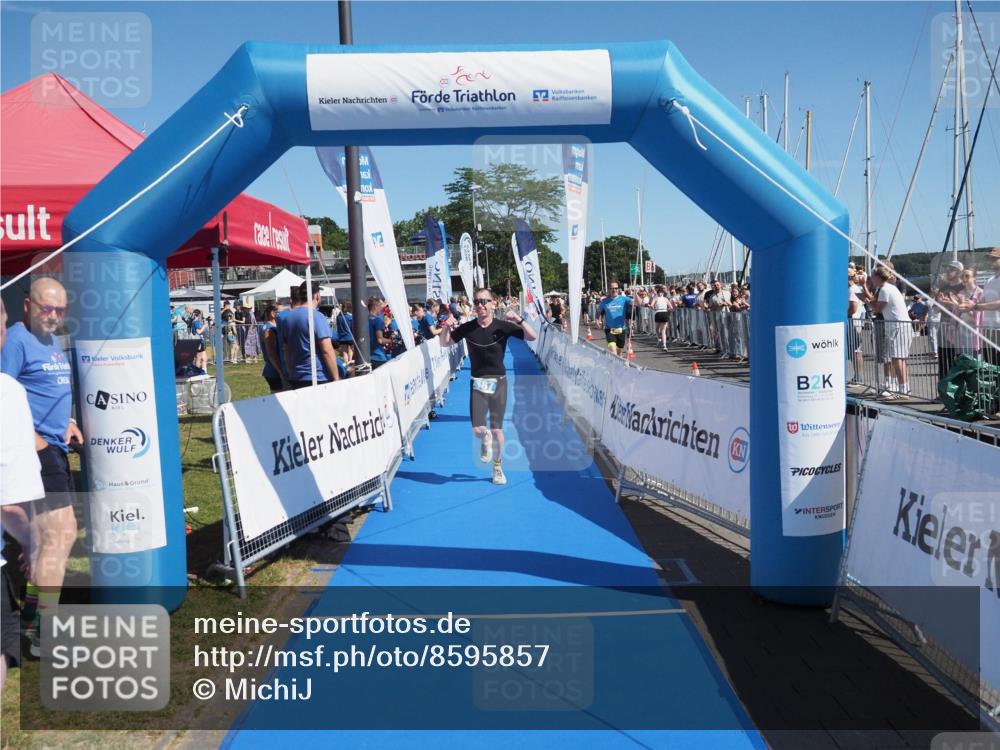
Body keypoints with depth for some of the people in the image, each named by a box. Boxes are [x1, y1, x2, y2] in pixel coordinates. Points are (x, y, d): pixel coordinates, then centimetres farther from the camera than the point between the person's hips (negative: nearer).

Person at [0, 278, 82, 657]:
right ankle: (45, 634, -2)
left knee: (46, 534, 20)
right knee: (60, 534, -10)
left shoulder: (51, 341, 15)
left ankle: (32, 611, 36)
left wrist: (69, 423, 9)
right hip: (35, 451, -10)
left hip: (54, 448, 10)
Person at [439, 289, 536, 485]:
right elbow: (445, 343, 8)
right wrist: (446, 327, -13)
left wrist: (519, 320, -28)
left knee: (496, 429, 3)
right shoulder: (467, 328, -4)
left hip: (498, 383, -1)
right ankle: (486, 439, 30)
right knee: (478, 430, -9)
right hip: (478, 383, 1)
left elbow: (532, 337, -12)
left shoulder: (503, 327, -8)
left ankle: (498, 468, 26)